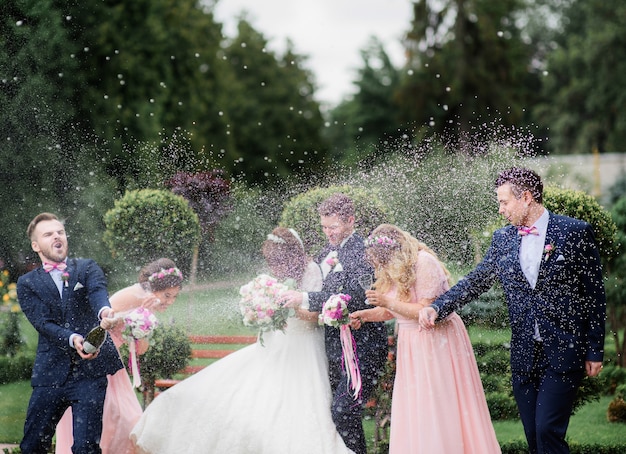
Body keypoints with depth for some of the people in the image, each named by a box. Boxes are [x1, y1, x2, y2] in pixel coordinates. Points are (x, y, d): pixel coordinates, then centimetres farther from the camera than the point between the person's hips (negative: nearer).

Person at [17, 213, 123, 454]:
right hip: (51, 372, 1)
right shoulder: (27, 284, 9)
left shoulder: (87, 268, 9)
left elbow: (98, 291, -14)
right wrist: (72, 340, -26)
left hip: (91, 371, -1)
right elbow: (44, 323, -6)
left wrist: (104, 310, -39)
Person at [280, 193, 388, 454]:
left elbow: (356, 297, -25)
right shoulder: (326, 254, 13)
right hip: (336, 349, 9)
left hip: (362, 348, -9)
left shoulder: (363, 252, -13)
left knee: (343, 413, -16)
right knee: (337, 412, 12)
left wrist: (306, 299, -26)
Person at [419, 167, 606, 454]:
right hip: (524, 355, 5)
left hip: (564, 352, -5)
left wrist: (595, 352, -2)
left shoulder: (575, 232, -3)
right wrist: (437, 308, -3)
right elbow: (475, 282, 12)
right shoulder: (503, 239, 9)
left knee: (547, 431, -14)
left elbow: (594, 294, -1)